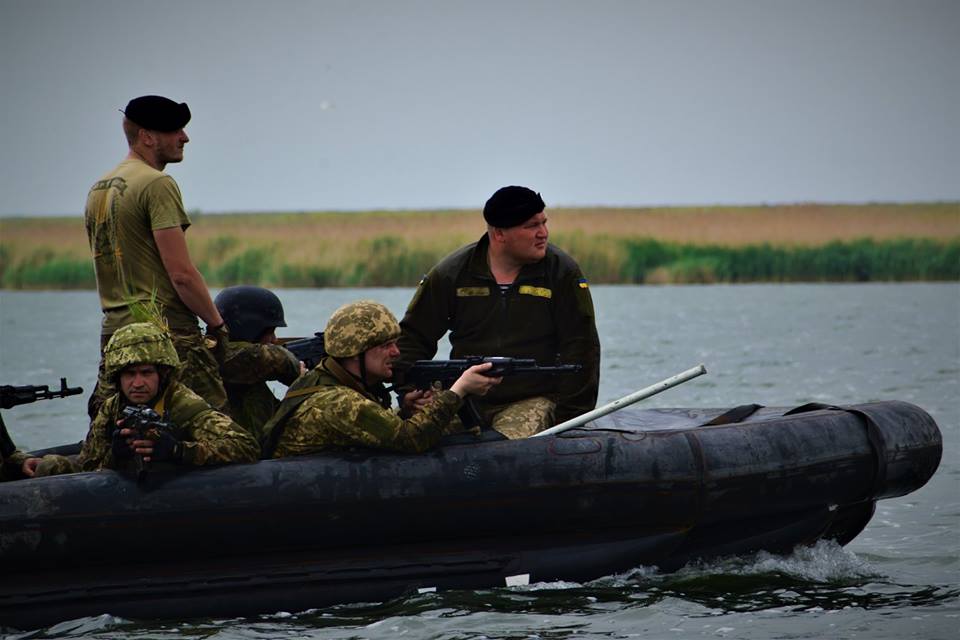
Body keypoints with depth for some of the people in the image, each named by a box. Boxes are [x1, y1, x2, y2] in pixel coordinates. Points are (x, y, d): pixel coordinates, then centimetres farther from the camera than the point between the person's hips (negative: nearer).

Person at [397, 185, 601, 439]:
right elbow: (413, 337, 10)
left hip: (533, 400, -3)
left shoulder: (562, 273, -1)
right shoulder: (452, 273, 2)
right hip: (464, 398, 3)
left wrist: (568, 420, -7)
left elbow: (580, 349, 0)